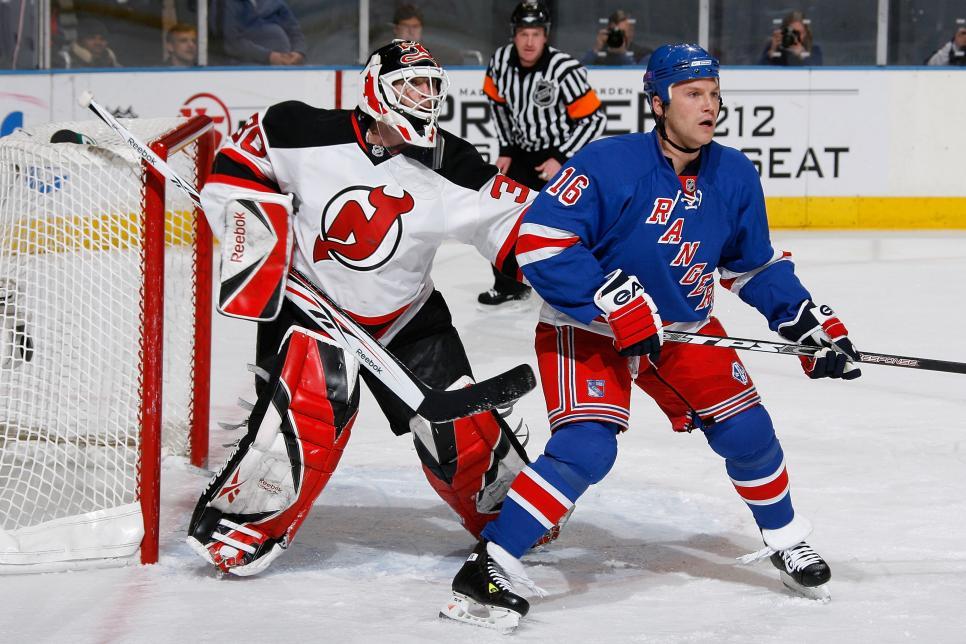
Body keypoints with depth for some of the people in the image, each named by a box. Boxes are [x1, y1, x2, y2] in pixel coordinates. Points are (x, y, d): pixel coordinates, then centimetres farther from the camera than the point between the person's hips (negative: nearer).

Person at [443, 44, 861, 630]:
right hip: (586, 327, -6)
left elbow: (755, 266, 10)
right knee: (585, 448, -23)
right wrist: (617, 302, -31)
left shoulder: (735, 177, -6)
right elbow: (540, 242, -28)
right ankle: (490, 564, -19)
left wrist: (813, 324, 3)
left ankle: (787, 540, 31)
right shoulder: (611, 164, -25)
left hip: (685, 327, 6)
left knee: (745, 428, 4)